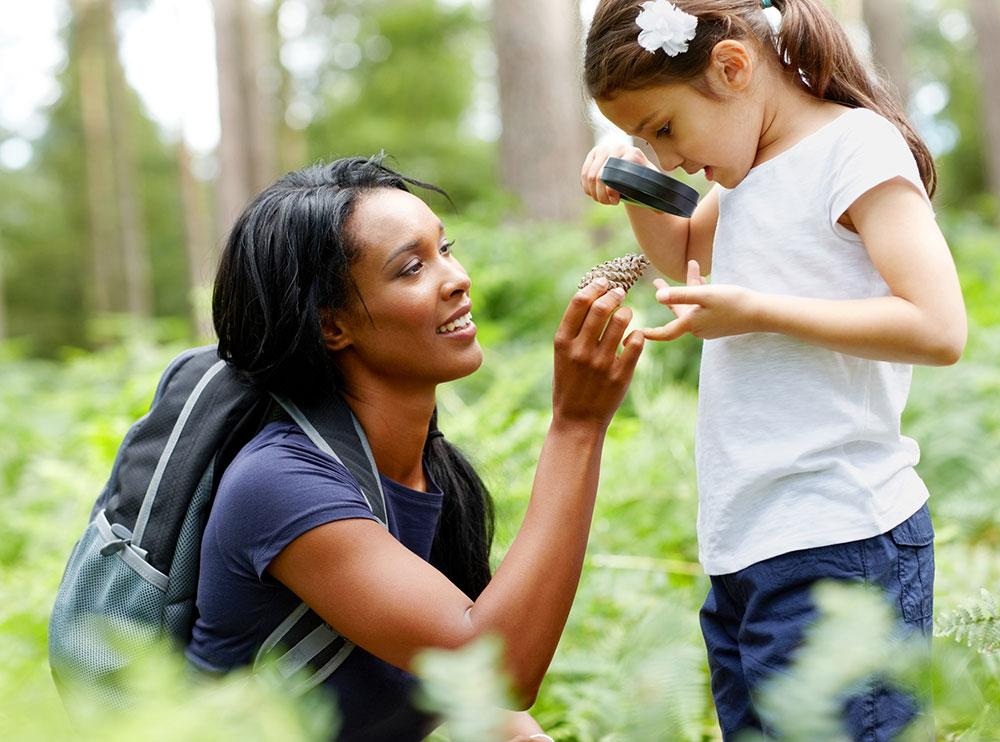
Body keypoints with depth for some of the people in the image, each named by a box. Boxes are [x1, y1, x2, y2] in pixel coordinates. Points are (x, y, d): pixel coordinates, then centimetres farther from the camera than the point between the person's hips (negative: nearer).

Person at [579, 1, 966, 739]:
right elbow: (684, 255, 35)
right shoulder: (751, 170, 15)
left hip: (838, 546, -9)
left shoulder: (858, 146, -10)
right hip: (743, 549, 9)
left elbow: (938, 327, -20)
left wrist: (757, 312, -18)